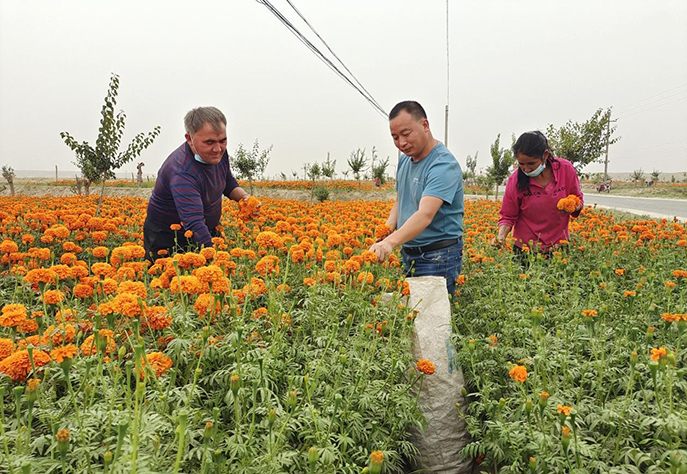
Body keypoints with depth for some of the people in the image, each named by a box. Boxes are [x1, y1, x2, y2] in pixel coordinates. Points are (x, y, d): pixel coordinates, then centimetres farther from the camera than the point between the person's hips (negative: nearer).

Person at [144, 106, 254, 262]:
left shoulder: (217, 152, -9)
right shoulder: (181, 172, -34)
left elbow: (228, 182, 11)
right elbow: (194, 224, -43)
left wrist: (244, 197, -9)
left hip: (209, 232, 7)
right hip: (168, 239, -7)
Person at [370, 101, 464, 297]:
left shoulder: (444, 165, -20)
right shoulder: (404, 159, 9)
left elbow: (425, 214, -33)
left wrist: (390, 242, -46)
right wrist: (388, 227, -2)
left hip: (438, 257, -8)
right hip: (408, 254, 8)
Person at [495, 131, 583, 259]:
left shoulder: (565, 169, -10)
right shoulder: (515, 180, -14)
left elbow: (578, 200, 5)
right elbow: (508, 217, -5)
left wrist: (573, 208, -18)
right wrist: (501, 235, -24)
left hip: (559, 245, 2)